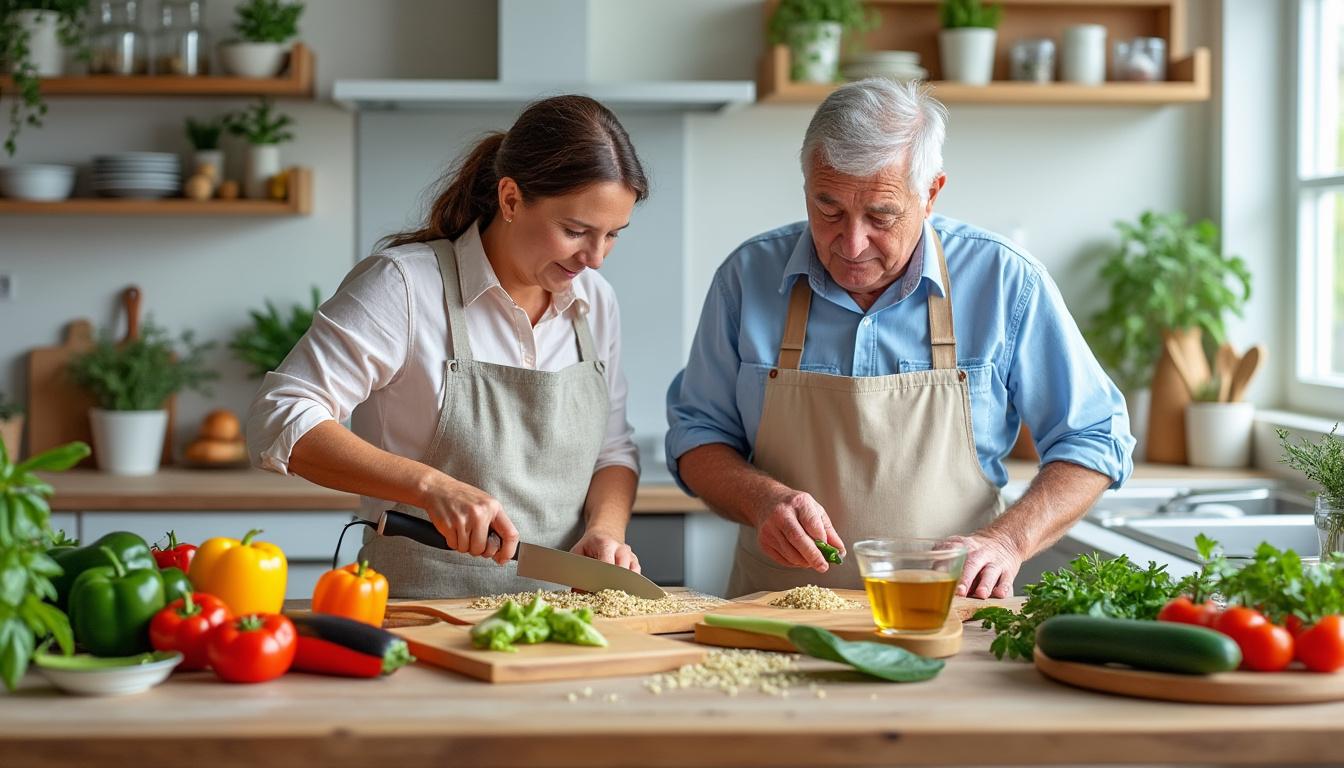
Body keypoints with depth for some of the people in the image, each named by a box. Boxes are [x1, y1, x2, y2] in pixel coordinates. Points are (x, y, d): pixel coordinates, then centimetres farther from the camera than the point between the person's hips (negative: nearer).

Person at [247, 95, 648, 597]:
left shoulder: (595, 302, 11)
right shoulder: (404, 285, -8)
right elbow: (281, 422, -12)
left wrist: (605, 528, -2)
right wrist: (431, 485, -21)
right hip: (418, 610, -5)